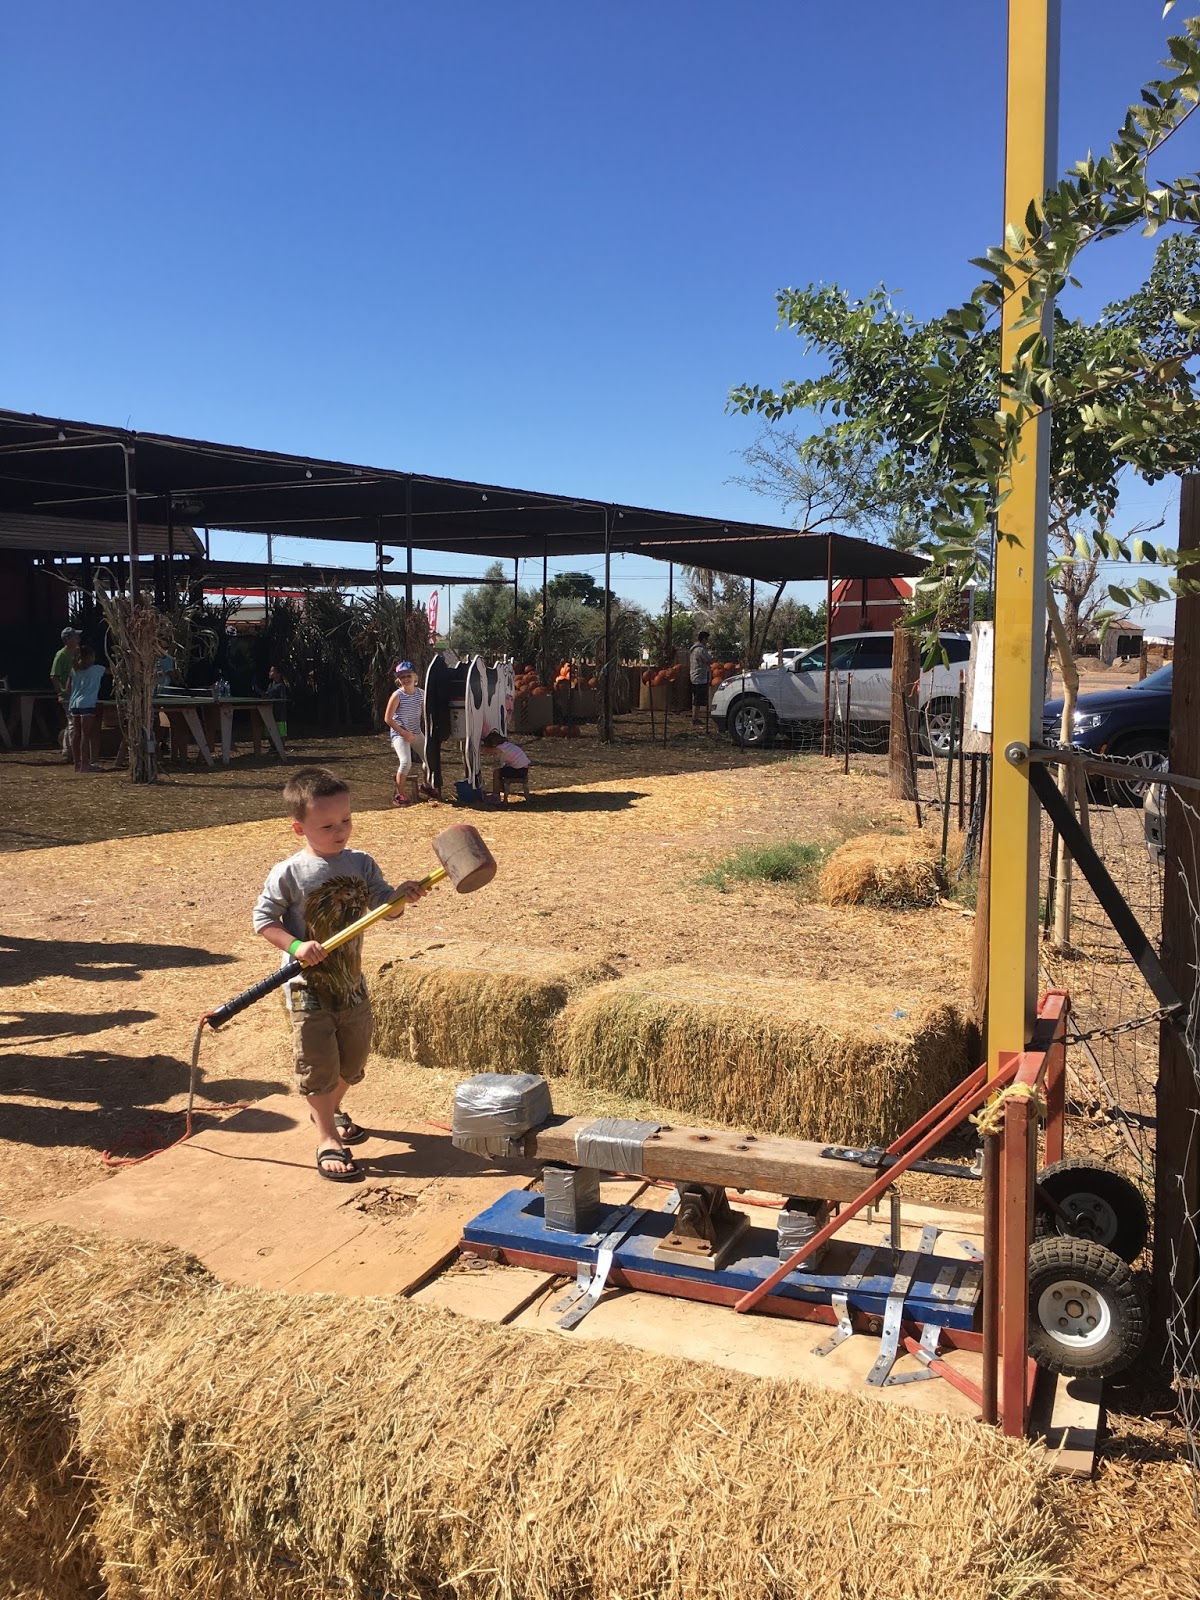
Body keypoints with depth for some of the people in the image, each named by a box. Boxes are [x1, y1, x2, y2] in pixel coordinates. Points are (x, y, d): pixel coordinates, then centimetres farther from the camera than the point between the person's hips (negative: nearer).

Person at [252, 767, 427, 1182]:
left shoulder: (361, 864, -1)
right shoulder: (287, 874, -13)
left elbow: (385, 907, 1)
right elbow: (263, 918, -9)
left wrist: (402, 895, -21)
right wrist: (295, 946, -23)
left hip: (352, 982, 5)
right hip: (309, 987, -5)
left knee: (353, 1060, 18)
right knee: (318, 1065, -1)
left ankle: (330, 1110, 44)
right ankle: (327, 1140, 12)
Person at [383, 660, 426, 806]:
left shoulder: (420, 693, 1)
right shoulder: (397, 695, -13)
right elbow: (387, 718, -12)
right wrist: (404, 733, -16)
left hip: (416, 733, 6)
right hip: (399, 734, -6)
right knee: (406, 762, -22)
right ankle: (399, 795, -10)